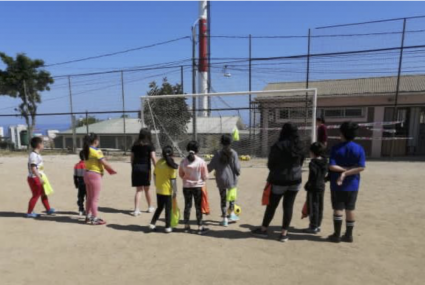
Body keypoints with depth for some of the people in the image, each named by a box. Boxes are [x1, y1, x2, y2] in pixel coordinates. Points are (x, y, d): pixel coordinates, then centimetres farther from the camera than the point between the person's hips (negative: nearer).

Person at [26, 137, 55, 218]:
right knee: (36, 195, 0)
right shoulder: (33, 155, -19)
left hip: (38, 178, 10)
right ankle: (29, 213, 13)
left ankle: (48, 209, 27)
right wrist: (40, 178, -27)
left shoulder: (37, 155, 11)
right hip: (34, 178, -10)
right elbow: (33, 169, -25)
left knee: (43, 194, 16)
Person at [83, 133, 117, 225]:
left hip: (87, 174, 8)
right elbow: (104, 163, -17)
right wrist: (113, 170, -3)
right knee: (95, 198, -1)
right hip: (95, 175, -8)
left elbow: (92, 161, 7)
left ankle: (88, 216, 27)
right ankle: (95, 219, 6)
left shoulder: (86, 150, 9)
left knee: (89, 197, 17)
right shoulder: (96, 150, -16)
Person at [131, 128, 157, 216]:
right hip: (145, 168, -3)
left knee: (139, 189, 8)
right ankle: (150, 207, 29)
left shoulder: (135, 145, 9)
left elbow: (132, 158, 9)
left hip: (136, 167, 3)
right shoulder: (150, 145, -3)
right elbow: (153, 158, -11)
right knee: (146, 189, 13)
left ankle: (136, 210, 0)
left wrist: (133, 168, 17)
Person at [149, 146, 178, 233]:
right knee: (168, 209, 8)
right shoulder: (172, 165, -15)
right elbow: (173, 180, -15)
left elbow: (155, 175, 7)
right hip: (167, 190, -5)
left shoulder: (158, 163, 1)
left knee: (159, 207, 21)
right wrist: (175, 191, -7)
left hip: (159, 190, 5)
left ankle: (152, 223, 19)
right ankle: (168, 227, 15)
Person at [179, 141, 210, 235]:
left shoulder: (183, 162, -7)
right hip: (198, 186, -2)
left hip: (186, 186, 3)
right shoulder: (201, 161, -15)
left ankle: (186, 226, 24)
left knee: (187, 206, 14)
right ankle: (200, 228, 15)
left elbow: (181, 174, 4)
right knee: (198, 207, 7)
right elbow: (205, 176, -9)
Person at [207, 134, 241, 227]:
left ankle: (224, 219, 13)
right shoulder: (233, 153, -7)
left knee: (223, 199, 9)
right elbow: (237, 167, -7)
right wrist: (238, 172, 13)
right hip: (231, 179, 0)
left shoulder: (218, 154, -4)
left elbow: (211, 166, -4)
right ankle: (231, 214, 24)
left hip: (221, 179, 0)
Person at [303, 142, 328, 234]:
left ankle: (313, 227, 6)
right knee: (319, 206, 14)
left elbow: (312, 176, -20)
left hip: (313, 187, -8)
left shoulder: (313, 163, -18)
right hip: (321, 186, 8)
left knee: (313, 207, -1)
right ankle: (318, 225, 24)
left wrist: (307, 185, -12)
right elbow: (325, 174, 12)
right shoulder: (325, 162, 6)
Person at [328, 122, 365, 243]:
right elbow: (361, 167, -12)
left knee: (338, 209, 6)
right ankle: (348, 235, 20)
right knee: (350, 210, 12)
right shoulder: (359, 149, -4)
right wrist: (347, 172, -14)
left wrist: (343, 170, -10)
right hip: (352, 185, 3)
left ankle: (336, 235, 12)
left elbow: (332, 166, -19)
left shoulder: (336, 148, -10)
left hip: (337, 185, -2)